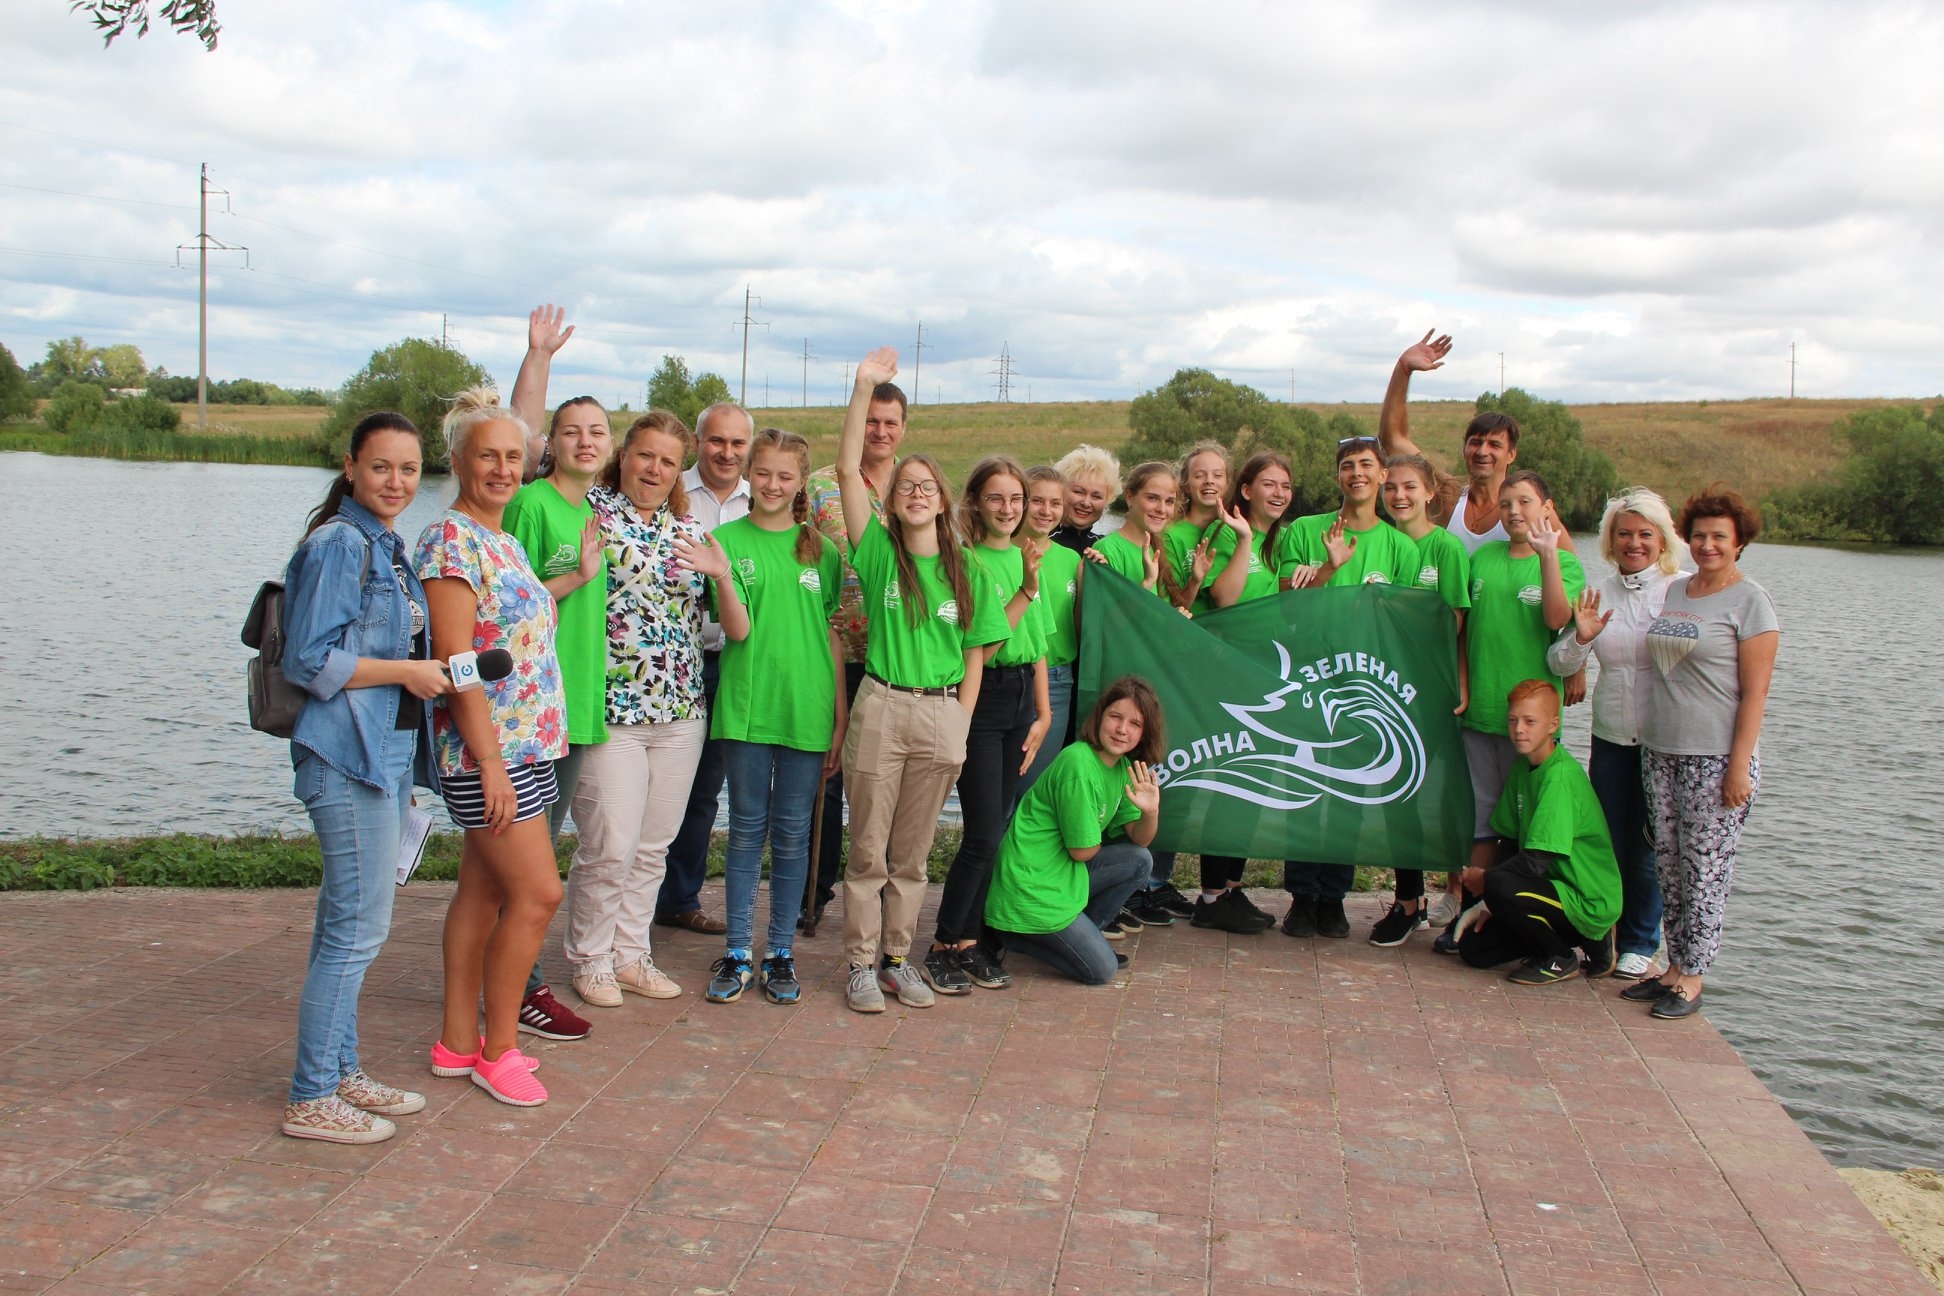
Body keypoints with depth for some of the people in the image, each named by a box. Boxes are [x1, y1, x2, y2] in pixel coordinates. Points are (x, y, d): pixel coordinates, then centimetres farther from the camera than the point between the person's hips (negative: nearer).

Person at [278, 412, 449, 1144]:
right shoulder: (338, 544, -12)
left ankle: (340, 1074, 26)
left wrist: (425, 673, 9)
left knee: (347, 924, 15)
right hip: (349, 754, -9)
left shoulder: (388, 546, 15)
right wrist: (407, 671, -14)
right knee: (358, 926, -5)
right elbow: (309, 660, -17)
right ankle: (311, 1100, 5)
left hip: (390, 749, 9)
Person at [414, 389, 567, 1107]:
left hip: (525, 745, 9)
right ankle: (498, 1050, 8)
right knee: (538, 893, -6)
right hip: (487, 749, -9)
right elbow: (455, 659, -19)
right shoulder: (450, 540, -13)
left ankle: (459, 1042, 23)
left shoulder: (505, 542, 15)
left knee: (484, 892, 13)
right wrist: (491, 760, -21)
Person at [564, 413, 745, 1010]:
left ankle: (631, 954, 27)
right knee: (609, 847, -3)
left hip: (680, 713, 5)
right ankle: (590, 960, 17)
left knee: (653, 846, 12)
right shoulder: (592, 511, -2)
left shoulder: (691, 532, 11)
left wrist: (722, 576, -11)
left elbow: (738, 630, 6)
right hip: (611, 708, -5)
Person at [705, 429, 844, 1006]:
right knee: (747, 828, 7)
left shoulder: (821, 549, 7)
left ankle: (780, 952, 19)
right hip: (746, 705, -1)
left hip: (808, 709, 1)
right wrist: (721, 577, -26)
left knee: (792, 831, 7)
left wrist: (842, 715, 6)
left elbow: (832, 634, 10)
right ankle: (738, 952, 18)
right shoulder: (728, 540, 1)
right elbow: (738, 628, -8)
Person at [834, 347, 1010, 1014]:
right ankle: (861, 963, 16)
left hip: (943, 716, 2)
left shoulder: (965, 572, 6)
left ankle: (897, 957, 24)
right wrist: (863, 388, -11)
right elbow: (847, 470, -8)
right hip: (881, 709, -2)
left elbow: (973, 657, 8)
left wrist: (959, 727, 1)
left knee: (912, 854, 12)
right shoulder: (879, 552, 1)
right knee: (869, 851, 5)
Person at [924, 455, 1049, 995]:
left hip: (1022, 698, 7)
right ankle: (943, 947, 5)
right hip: (982, 700, -7)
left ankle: (968, 941, 18)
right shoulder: (968, 560, -10)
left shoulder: (1024, 557, 12)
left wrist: (1043, 714, 12)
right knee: (982, 834, -7)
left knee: (992, 831, 9)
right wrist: (1026, 592, -21)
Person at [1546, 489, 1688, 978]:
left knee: (1647, 846, 5)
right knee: (1608, 841, 10)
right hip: (1610, 737, 3)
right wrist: (1582, 638, -15)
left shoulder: (1683, 591, -6)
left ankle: (1640, 943, 22)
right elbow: (1559, 664, 4)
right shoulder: (1600, 594, 5)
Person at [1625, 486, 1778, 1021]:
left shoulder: (1749, 601, -5)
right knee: (1668, 863, 9)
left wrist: (1739, 766, -14)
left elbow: (1755, 691, -9)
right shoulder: (1673, 592, 13)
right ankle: (1675, 966, 18)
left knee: (1705, 867, -2)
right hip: (1660, 750, 6)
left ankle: (1691, 978, 6)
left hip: (1715, 756, -6)